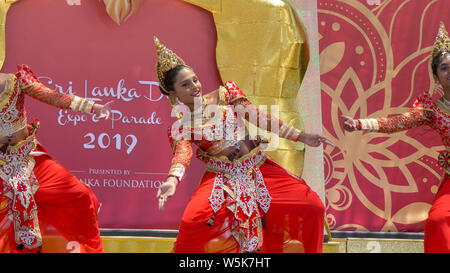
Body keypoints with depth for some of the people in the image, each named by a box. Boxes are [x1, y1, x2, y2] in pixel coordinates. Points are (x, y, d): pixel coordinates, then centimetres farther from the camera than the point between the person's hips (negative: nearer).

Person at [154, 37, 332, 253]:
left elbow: (259, 118, 3)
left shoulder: (224, 95, 5)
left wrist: (300, 136, -3)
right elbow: (182, 154, -21)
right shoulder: (180, 128, -2)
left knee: (313, 206, -12)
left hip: (258, 169, 3)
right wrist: (172, 180, -44)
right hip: (221, 178, -3)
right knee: (191, 223, -30)